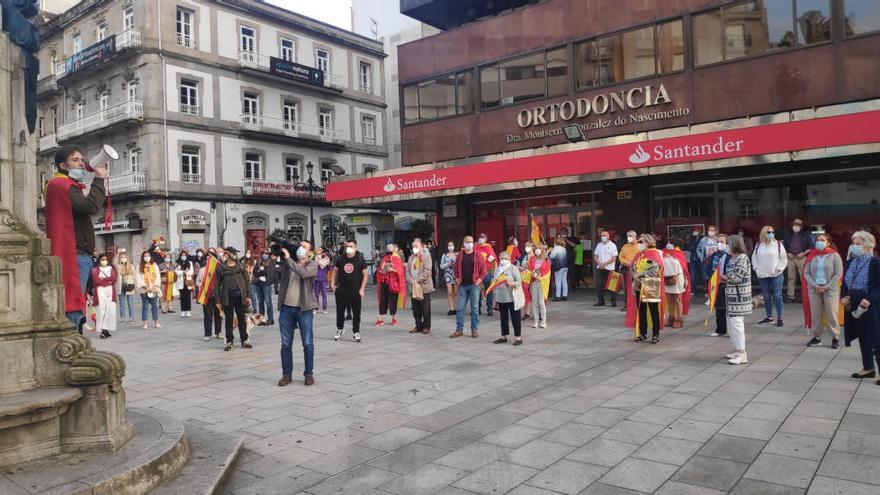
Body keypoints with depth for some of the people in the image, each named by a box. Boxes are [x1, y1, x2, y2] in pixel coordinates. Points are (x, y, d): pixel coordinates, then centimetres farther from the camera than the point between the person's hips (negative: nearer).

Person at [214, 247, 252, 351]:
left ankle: (244, 340, 16)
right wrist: (217, 300, -3)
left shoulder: (240, 266, 10)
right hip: (227, 297, -2)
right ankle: (229, 341, 14)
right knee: (229, 320, 4)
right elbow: (217, 285, 3)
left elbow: (246, 281, 10)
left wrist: (248, 296, 3)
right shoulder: (221, 268, 2)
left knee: (242, 319, 6)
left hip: (240, 296, 2)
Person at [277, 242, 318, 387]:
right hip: (286, 308, 3)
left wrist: (288, 258, -16)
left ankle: (309, 374, 15)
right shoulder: (287, 262, 11)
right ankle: (286, 374, 19)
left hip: (304, 309, -3)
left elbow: (303, 273, -20)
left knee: (308, 344, 3)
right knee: (286, 344, 8)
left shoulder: (313, 264, -1)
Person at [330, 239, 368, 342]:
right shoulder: (341, 259, 3)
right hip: (341, 290, 2)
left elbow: (364, 275, -3)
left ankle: (356, 332, 16)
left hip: (356, 291, -2)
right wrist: (332, 284, 1)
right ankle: (340, 329, 29)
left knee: (356, 312, 4)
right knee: (340, 311, 10)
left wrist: (362, 289, -9)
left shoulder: (360, 259, -5)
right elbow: (335, 271, 12)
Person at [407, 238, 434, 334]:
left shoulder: (426, 256, -3)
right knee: (416, 309, 10)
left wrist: (418, 280, -18)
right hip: (413, 287, 6)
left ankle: (426, 326, 10)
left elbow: (427, 271, -14)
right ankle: (418, 326, 20)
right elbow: (407, 271, 11)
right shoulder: (411, 257, 16)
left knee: (425, 309, 0)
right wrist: (411, 281, -7)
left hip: (424, 286, -6)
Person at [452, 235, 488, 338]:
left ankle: (474, 330, 11)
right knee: (460, 308, 3)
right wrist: (457, 279, 3)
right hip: (462, 285, 2)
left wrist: (480, 279, -8)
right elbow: (456, 269, 15)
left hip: (474, 285, -2)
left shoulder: (478, 255, 0)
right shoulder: (460, 256, 8)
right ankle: (459, 330, 10)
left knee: (475, 308, 3)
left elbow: (484, 269, 0)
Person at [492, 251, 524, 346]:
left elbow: (519, 282, -10)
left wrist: (510, 283, -27)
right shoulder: (497, 270, 12)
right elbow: (493, 282, 17)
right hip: (501, 298, 6)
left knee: (515, 317, -1)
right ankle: (504, 336, 22)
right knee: (503, 317, 13)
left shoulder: (513, 268, -4)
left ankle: (518, 337, 5)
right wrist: (495, 295, 10)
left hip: (512, 298, -5)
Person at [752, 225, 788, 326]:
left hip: (776, 274, -3)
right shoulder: (758, 245, 6)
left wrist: (779, 268, -6)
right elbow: (754, 257, 14)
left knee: (777, 296, -3)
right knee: (766, 296, 10)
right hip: (762, 275, 3)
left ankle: (779, 317, 3)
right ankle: (769, 317, 20)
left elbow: (784, 258, -1)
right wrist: (756, 268, 5)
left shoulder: (778, 244, -3)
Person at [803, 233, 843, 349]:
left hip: (830, 289, -3)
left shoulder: (834, 255, -2)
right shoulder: (811, 256, 6)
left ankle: (835, 338, 9)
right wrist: (815, 285, -10)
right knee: (815, 314, 6)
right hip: (814, 289, 3)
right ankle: (817, 337, 15)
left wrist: (826, 287, -11)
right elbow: (806, 273, 4)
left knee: (832, 314, -1)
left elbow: (838, 274, -6)